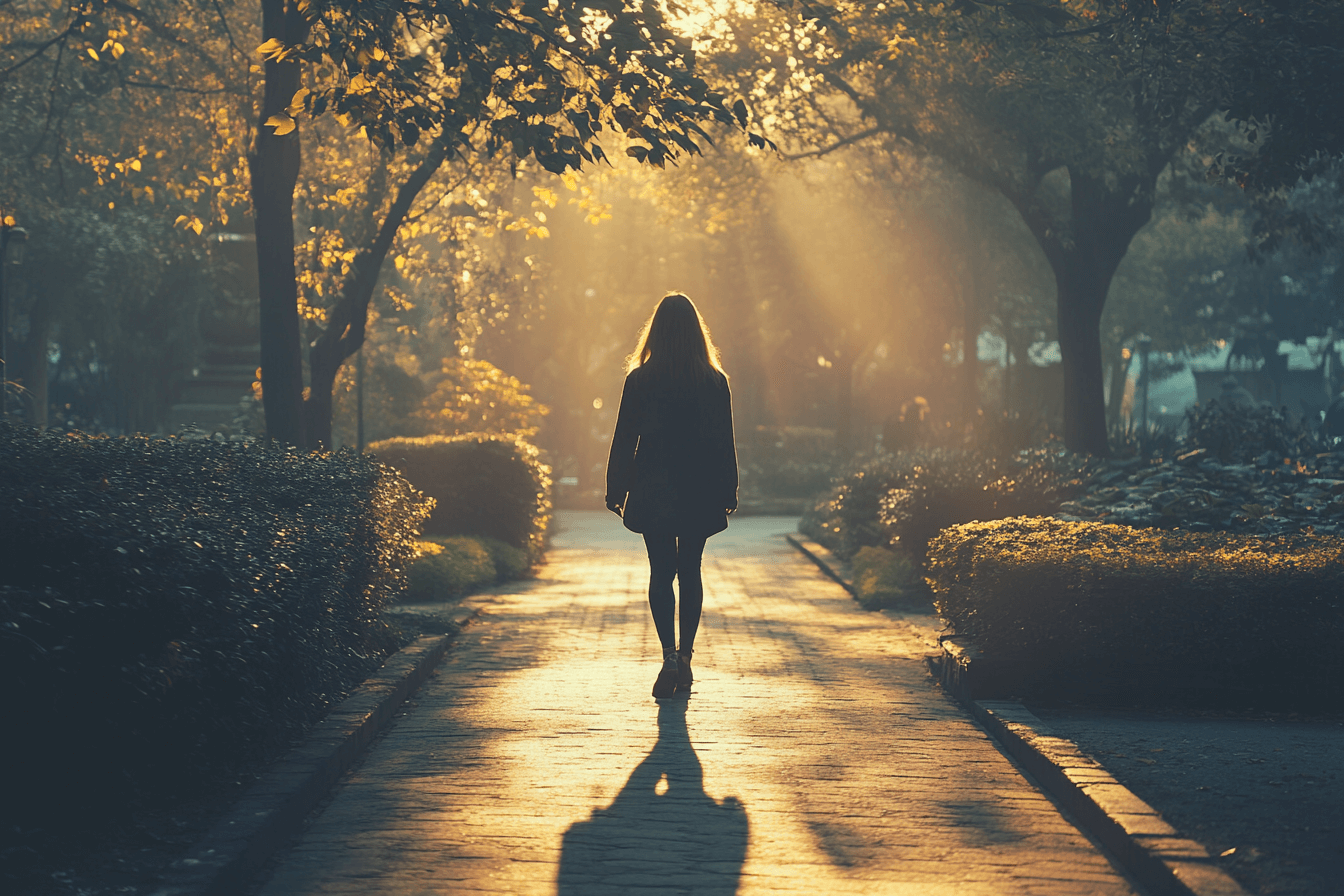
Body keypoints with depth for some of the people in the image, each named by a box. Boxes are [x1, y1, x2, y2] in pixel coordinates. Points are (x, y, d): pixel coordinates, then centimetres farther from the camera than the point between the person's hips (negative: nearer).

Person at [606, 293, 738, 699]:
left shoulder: (639, 380, -6)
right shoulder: (715, 381, -4)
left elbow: (624, 439, -3)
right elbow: (724, 442, 1)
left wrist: (615, 491, 5)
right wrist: (728, 492, 10)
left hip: (653, 493, -1)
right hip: (699, 493, 1)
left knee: (661, 573, 3)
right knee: (690, 572, 13)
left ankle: (670, 654, -15)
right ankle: (685, 657, 15)